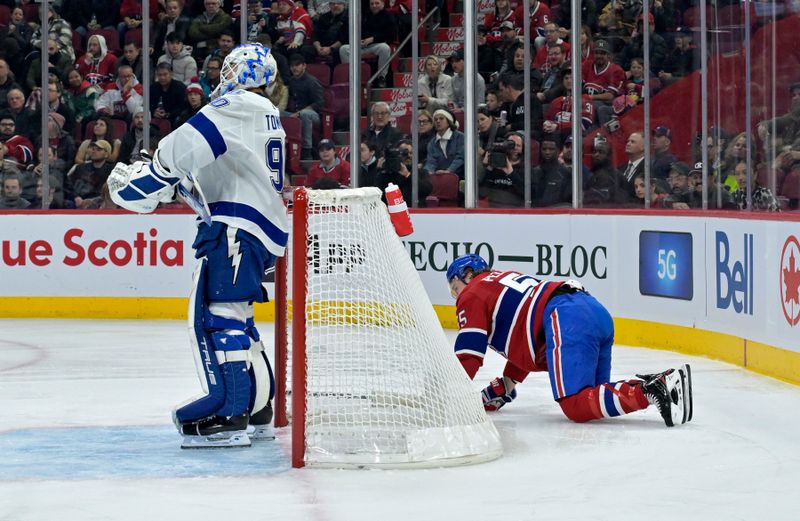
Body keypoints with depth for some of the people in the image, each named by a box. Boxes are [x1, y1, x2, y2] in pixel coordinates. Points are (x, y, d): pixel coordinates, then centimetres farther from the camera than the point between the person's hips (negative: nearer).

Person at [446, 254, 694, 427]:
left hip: (566, 321, -9)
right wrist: (503, 387, 45)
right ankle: (662, 383, -8)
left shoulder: (472, 295, 13)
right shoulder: (504, 281, 39)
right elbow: (523, 345, 43)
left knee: (577, 406, -16)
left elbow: (468, 354, 3)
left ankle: (650, 391, -33)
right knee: (592, 395, 12)